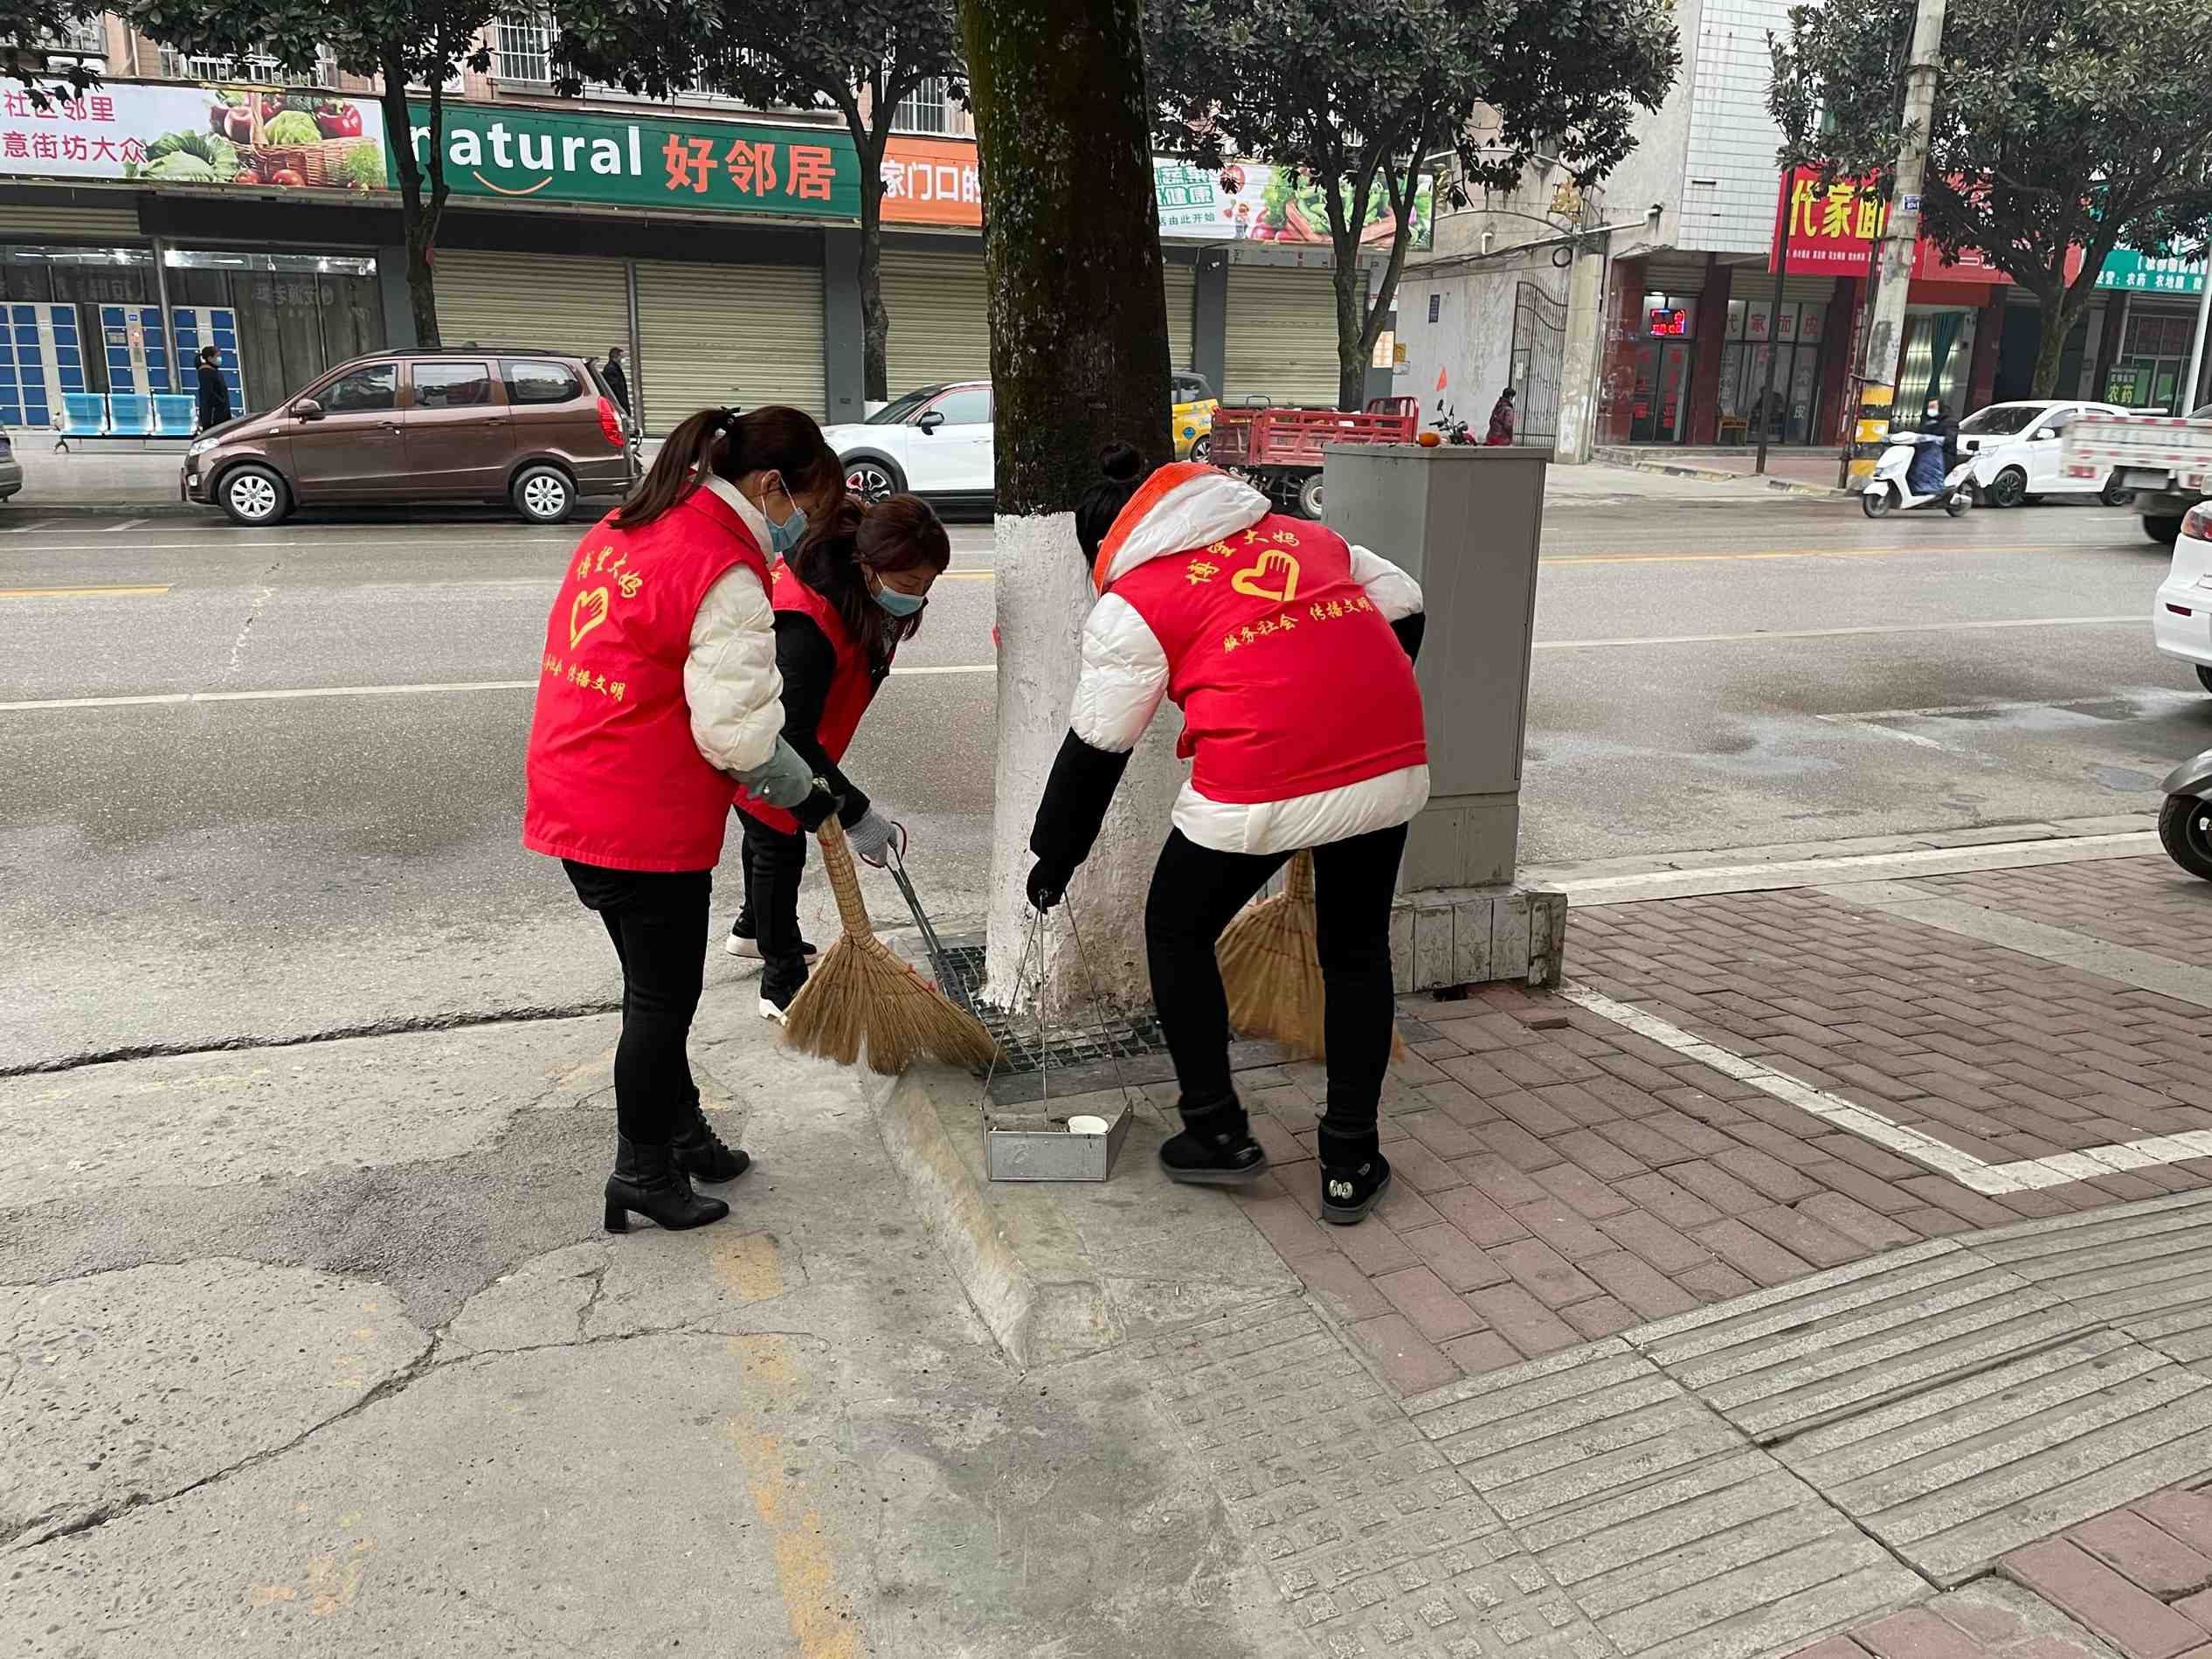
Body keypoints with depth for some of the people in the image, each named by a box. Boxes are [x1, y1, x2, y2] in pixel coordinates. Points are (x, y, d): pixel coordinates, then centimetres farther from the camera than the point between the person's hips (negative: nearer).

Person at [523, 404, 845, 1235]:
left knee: (657, 985, 22)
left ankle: (679, 1129, 37)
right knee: (663, 998, 7)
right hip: (646, 823, -9)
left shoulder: (621, 531, 11)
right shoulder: (726, 577, -19)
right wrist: (808, 796, -4)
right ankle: (642, 1170, 21)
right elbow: (739, 734, -19)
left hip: (575, 801, 9)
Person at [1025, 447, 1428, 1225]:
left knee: (1177, 934, 20)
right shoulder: (1302, 534, 22)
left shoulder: (1132, 605, 7)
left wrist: (1052, 859, 21)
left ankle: (1216, 1132, 25)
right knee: (1356, 951, 22)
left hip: (1259, 788, -5)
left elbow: (1095, 753, 9)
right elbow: (1405, 610, 21)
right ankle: (1350, 1165, 26)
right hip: (1393, 765, 5)